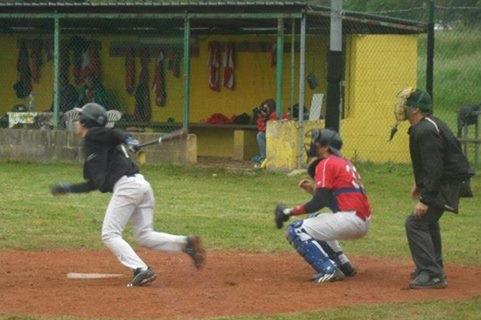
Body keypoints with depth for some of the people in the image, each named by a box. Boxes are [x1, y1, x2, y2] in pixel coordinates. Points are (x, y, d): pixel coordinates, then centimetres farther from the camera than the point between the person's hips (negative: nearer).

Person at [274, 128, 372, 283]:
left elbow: (319, 202, -12)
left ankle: (328, 270, -15)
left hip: (350, 218, -10)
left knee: (296, 231, -7)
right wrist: (313, 190, 17)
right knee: (316, 223, 34)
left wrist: (290, 211, -7)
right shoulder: (344, 163, 23)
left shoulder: (326, 163, -6)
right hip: (364, 222, 10)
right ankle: (344, 265, 23)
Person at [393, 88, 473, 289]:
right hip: (445, 181, 11)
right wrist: (420, 184, 31)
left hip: (446, 184, -11)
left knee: (416, 223, -15)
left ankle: (432, 275, -16)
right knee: (428, 221, 27)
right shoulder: (425, 126, 11)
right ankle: (433, 269, 41)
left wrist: (425, 199, -29)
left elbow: (434, 167, -28)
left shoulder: (426, 131, -23)